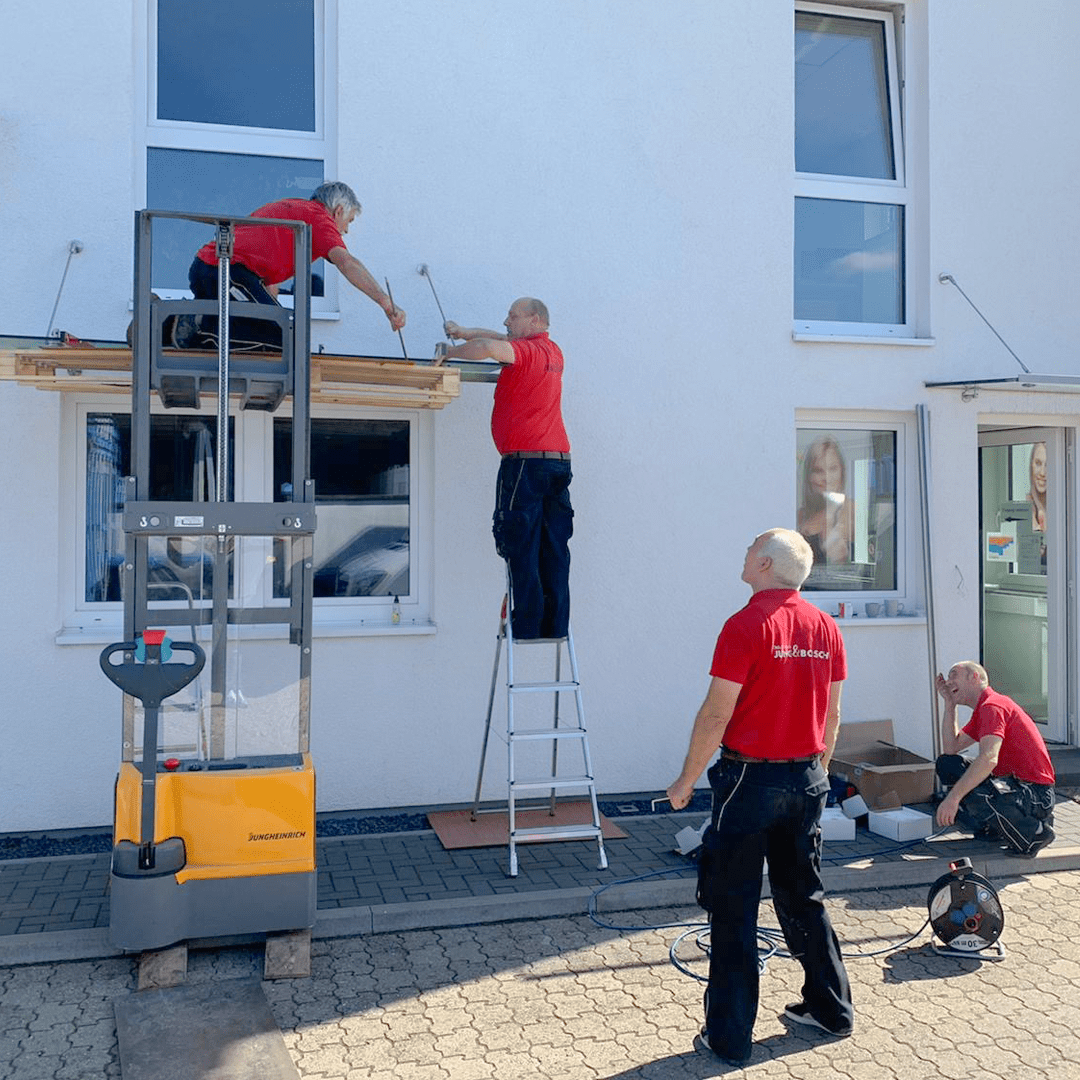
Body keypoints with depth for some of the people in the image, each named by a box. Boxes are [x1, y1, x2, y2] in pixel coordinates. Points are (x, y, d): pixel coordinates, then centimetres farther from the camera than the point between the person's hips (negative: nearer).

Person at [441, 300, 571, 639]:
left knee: (521, 550, -4)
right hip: (559, 459, 8)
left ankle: (527, 626, -3)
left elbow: (491, 347, -26)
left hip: (525, 459, -8)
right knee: (554, 550, 7)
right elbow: (504, 340, 30)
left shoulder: (526, 351, -6)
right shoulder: (553, 352, 19)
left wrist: (450, 352, -9)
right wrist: (465, 331, 19)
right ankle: (556, 626, 8)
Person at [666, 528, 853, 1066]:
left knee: (733, 909, 4)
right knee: (803, 895, 21)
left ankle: (729, 1034, 11)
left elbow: (716, 714, -16)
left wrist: (686, 780, -6)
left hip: (750, 778, -6)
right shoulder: (826, 628, 4)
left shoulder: (747, 625, -16)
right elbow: (831, 713, 11)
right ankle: (831, 1007, 32)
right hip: (806, 779, 7)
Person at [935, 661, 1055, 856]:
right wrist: (949, 704, 10)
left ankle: (1034, 831, -11)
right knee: (946, 764, 10)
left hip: (1036, 791, -10)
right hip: (1014, 782, 10)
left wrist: (953, 797, -36)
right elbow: (950, 749, 13)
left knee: (974, 796, -37)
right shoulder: (982, 710, 16)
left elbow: (989, 759, -32)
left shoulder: (992, 706, -17)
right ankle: (991, 829, 13)